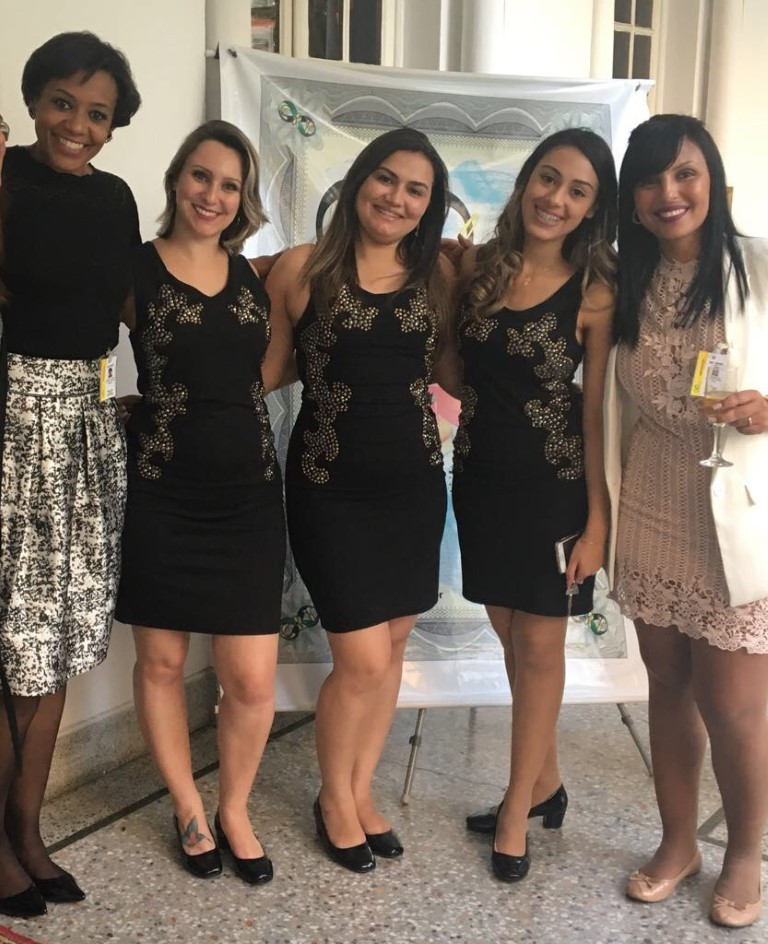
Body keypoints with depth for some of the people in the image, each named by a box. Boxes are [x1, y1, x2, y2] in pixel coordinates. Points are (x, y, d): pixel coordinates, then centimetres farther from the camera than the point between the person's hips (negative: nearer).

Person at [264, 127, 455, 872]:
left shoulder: (436, 277, 7)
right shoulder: (302, 268, -4)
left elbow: (448, 369, 9)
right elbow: (263, 369, -2)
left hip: (413, 482, 4)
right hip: (330, 485, -4)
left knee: (390, 647, 12)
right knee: (363, 660, -3)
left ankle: (361, 789, 34)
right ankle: (334, 797, 25)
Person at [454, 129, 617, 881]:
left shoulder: (593, 292, -9)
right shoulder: (474, 266, -1)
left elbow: (597, 411, -8)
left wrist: (596, 520, -9)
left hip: (552, 482, -4)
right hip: (479, 474, 4)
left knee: (539, 645, 6)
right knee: (511, 635, 15)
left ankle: (518, 808, 23)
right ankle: (544, 781, 35)